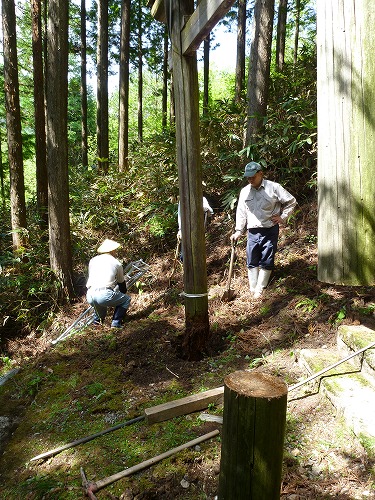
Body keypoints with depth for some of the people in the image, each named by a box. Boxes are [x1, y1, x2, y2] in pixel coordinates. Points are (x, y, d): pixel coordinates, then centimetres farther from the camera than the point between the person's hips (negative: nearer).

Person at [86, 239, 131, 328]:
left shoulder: (93, 260, 21)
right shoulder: (116, 263, 11)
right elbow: (121, 283, 23)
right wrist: (123, 293, 45)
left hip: (89, 297, 6)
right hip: (104, 295, -5)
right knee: (126, 299, 18)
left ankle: (97, 320, 28)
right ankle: (116, 323, 7)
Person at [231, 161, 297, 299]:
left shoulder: (273, 187, -5)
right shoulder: (244, 191, 6)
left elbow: (291, 201, 2)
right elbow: (241, 212, 11)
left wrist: (282, 217, -4)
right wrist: (238, 231, 6)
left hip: (270, 231, -3)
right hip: (252, 232, 4)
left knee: (266, 262, 2)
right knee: (252, 262, 6)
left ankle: (260, 290, 13)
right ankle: (253, 290, 15)